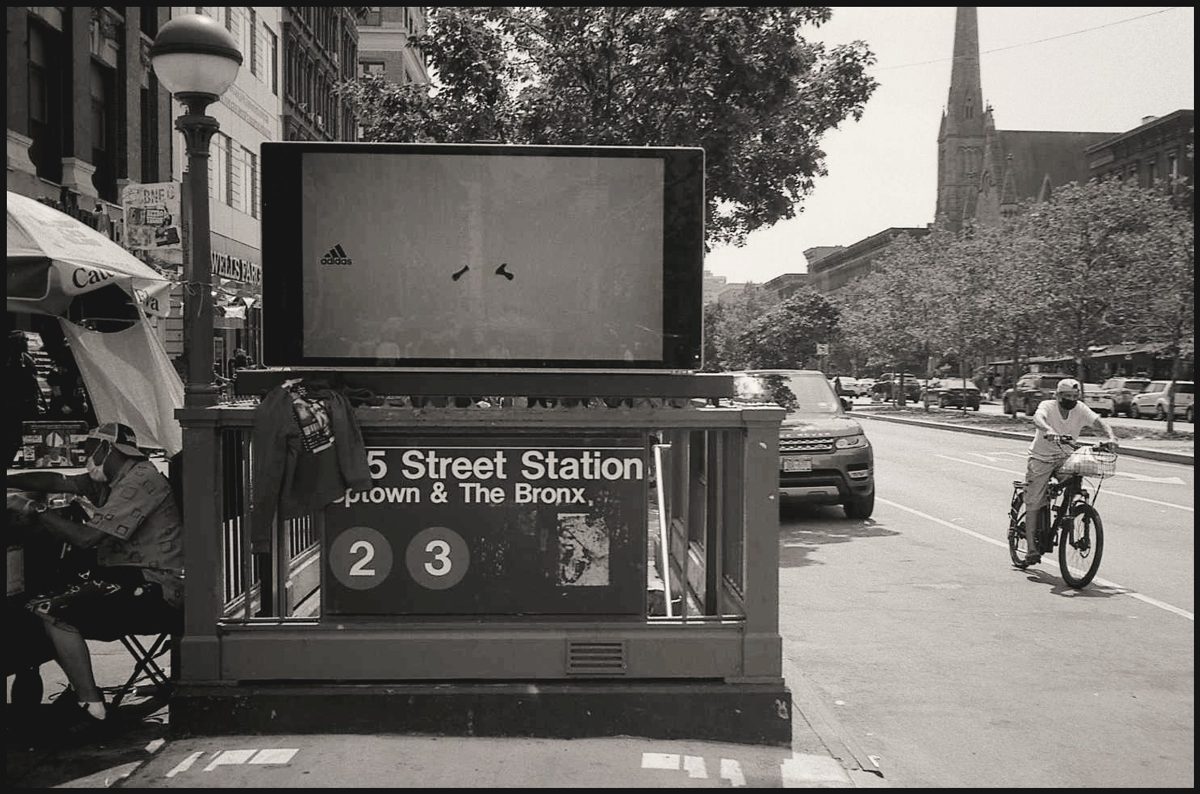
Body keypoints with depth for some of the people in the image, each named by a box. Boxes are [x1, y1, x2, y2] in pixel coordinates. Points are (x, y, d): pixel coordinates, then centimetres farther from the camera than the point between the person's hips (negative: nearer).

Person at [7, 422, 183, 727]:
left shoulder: (140, 480, -15)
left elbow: (86, 537, -21)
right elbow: (58, 482, 14)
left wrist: (33, 508, -13)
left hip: (152, 589, -10)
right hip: (128, 577, 10)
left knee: (54, 614, -19)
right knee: (36, 607, 4)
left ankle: (91, 707, -11)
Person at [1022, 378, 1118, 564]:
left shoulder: (1080, 409, -7)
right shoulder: (1047, 406, -17)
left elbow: (1098, 421, -20)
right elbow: (1038, 418, -38)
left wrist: (1110, 436, -41)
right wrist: (1048, 430, -60)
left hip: (1065, 458, 3)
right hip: (1041, 458, -3)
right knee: (1034, 503, -7)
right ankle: (1031, 547, -1)